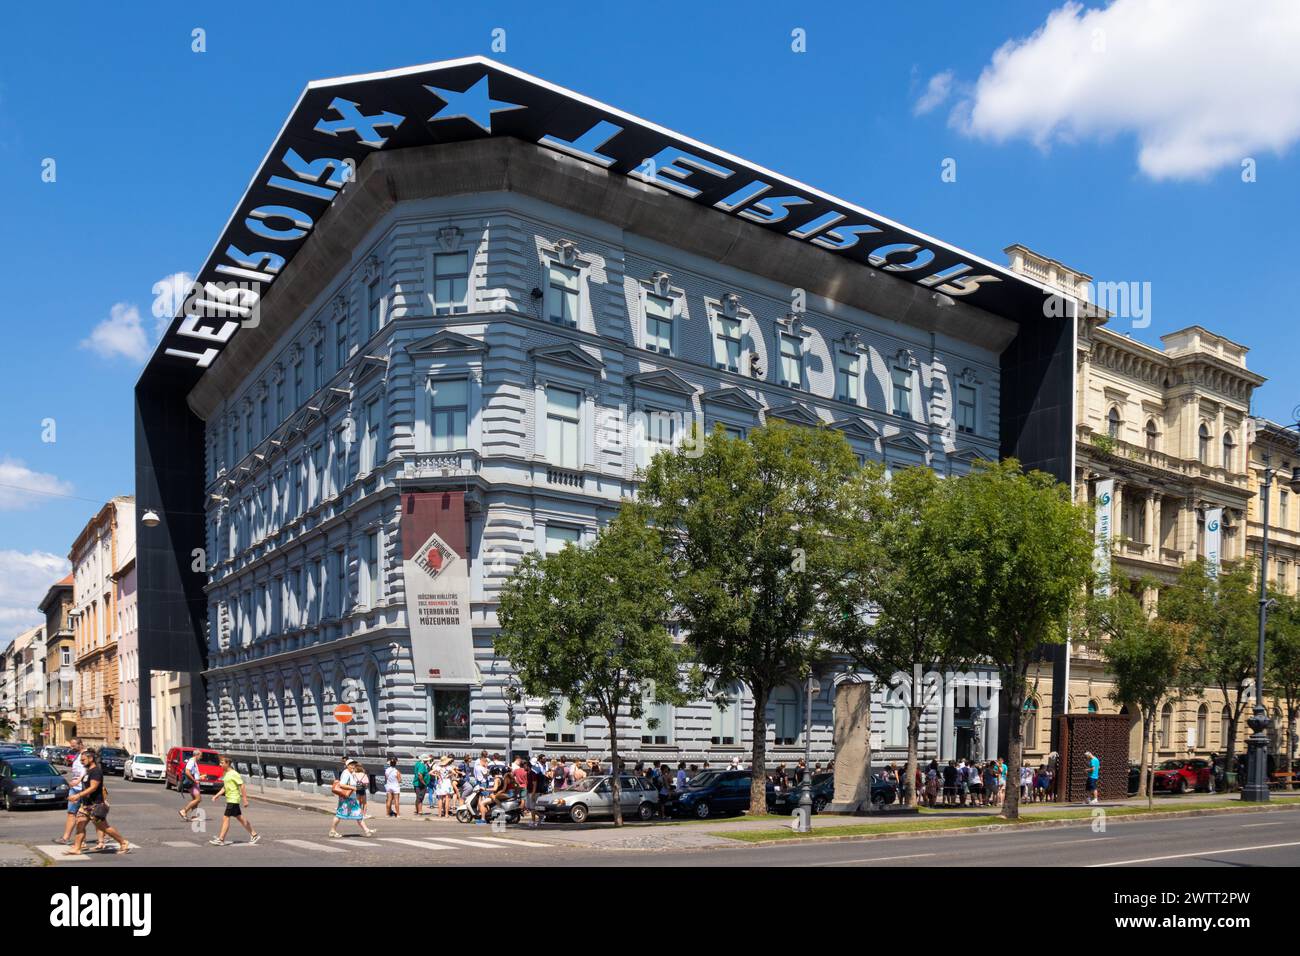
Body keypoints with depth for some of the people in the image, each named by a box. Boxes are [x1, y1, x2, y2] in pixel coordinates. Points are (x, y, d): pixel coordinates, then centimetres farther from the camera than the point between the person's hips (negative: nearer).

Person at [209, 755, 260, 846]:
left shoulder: (234, 774, -17)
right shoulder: (225, 773, 10)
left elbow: (242, 786, -17)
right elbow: (224, 787, 21)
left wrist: (245, 800, -18)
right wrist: (216, 796, 14)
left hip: (233, 800, -9)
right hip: (229, 799, 9)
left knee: (226, 818, -7)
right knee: (240, 818, 14)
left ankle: (221, 840, -2)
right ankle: (254, 835, 22)